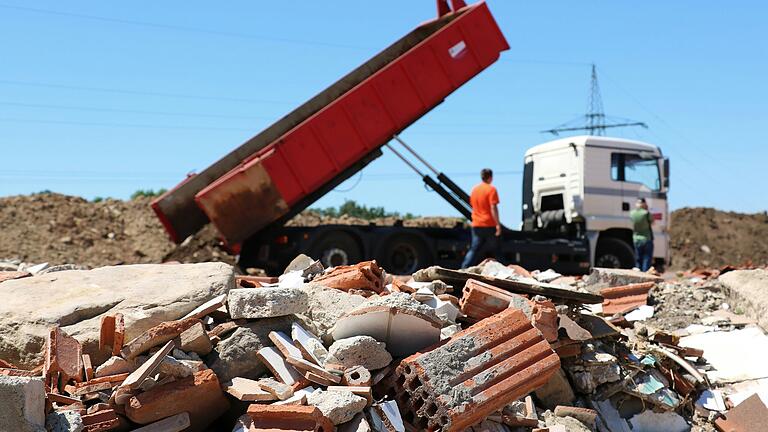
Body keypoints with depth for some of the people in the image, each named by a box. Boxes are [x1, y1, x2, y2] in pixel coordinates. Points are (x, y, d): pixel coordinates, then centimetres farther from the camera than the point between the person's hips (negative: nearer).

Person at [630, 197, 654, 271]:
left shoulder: (632, 213, -5)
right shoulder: (646, 213, -15)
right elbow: (652, 222, 3)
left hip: (636, 240, 4)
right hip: (647, 240, -4)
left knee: (638, 261, 12)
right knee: (647, 260, 1)